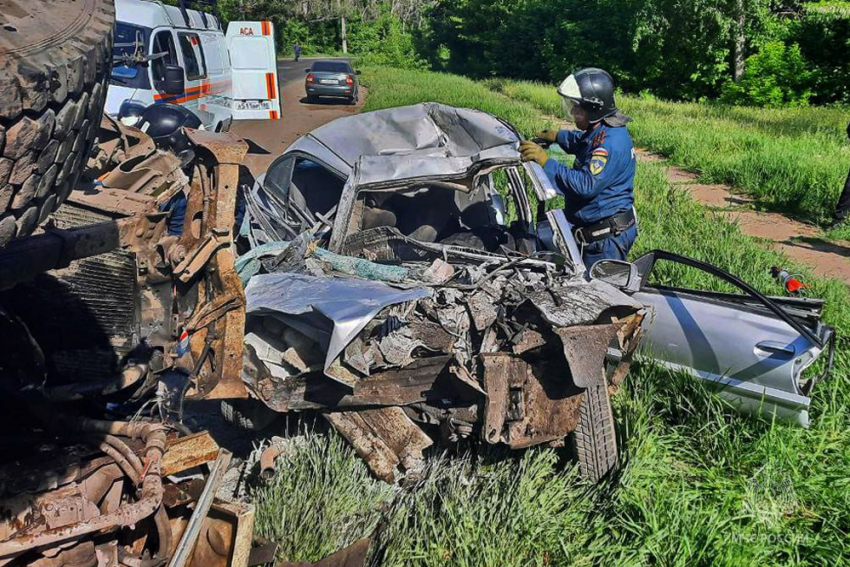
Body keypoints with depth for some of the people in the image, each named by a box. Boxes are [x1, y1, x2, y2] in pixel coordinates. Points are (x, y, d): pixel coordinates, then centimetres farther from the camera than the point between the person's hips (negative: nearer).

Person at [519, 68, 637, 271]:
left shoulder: (611, 142, -24)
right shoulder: (600, 132, 9)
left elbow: (586, 184, -32)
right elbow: (582, 142, 34)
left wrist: (546, 162, -28)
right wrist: (558, 136, 17)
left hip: (607, 237, -11)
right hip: (595, 230, 11)